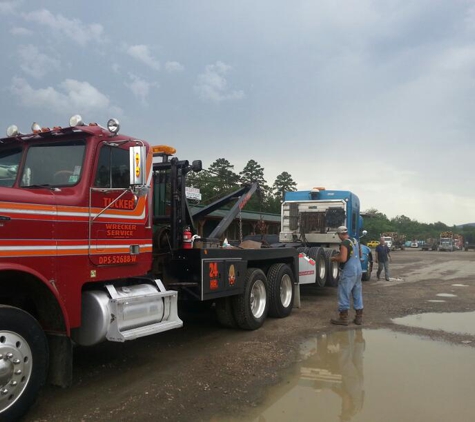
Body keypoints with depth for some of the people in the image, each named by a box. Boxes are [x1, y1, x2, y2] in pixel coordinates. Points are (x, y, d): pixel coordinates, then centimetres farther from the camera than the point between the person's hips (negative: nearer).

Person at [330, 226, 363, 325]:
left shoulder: (344, 243, -16)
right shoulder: (355, 241, 11)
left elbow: (343, 259, -23)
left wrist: (334, 258, -6)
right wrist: (339, 256, 22)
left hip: (348, 272, -9)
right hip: (358, 270, 9)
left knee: (344, 295, -2)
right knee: (357, 294, 12)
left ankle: (343, 318, 1)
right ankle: (359, 317, 17)